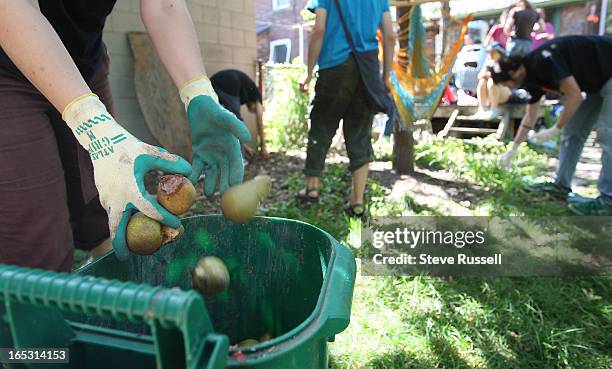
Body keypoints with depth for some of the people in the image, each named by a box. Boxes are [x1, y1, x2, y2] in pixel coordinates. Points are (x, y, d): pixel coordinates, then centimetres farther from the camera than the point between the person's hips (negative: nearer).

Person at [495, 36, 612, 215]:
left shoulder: (543, 60, -27)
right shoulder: (531, 75, 1)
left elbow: (575, 96, -28)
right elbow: (530, 117, 12)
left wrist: (554, 130, -18)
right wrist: (512, 151, 17)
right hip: (597, 81, 9)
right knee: (573, 131, 7)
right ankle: (561, 185, 13)